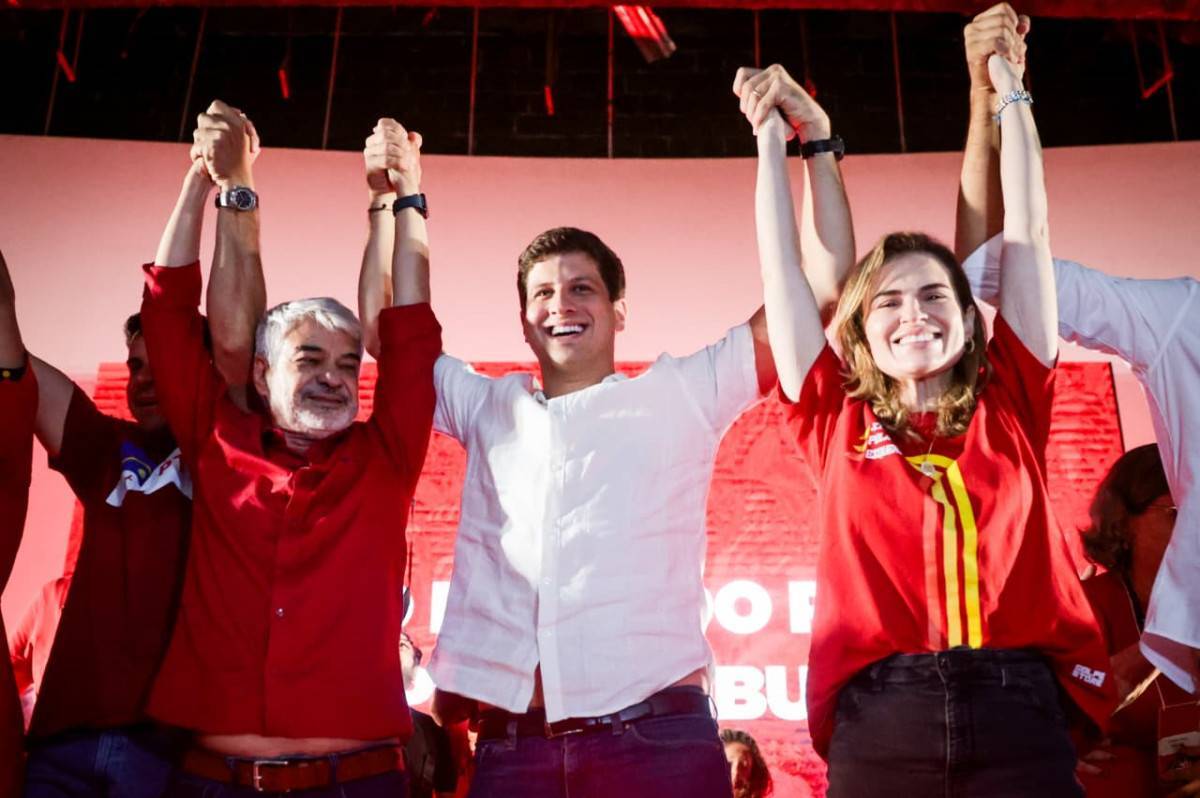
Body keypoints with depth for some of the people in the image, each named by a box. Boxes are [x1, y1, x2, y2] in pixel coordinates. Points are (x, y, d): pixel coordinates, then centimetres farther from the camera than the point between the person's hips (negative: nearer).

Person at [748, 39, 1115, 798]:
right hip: (881, 719, 0)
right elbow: (784, 264, 13)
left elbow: (1026, 236, 15)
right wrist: (773, 138, 20)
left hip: (1019, 708, 1)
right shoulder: (839, 420, 9)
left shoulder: (1008, 403, 11)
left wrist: (1011, 95, 22)